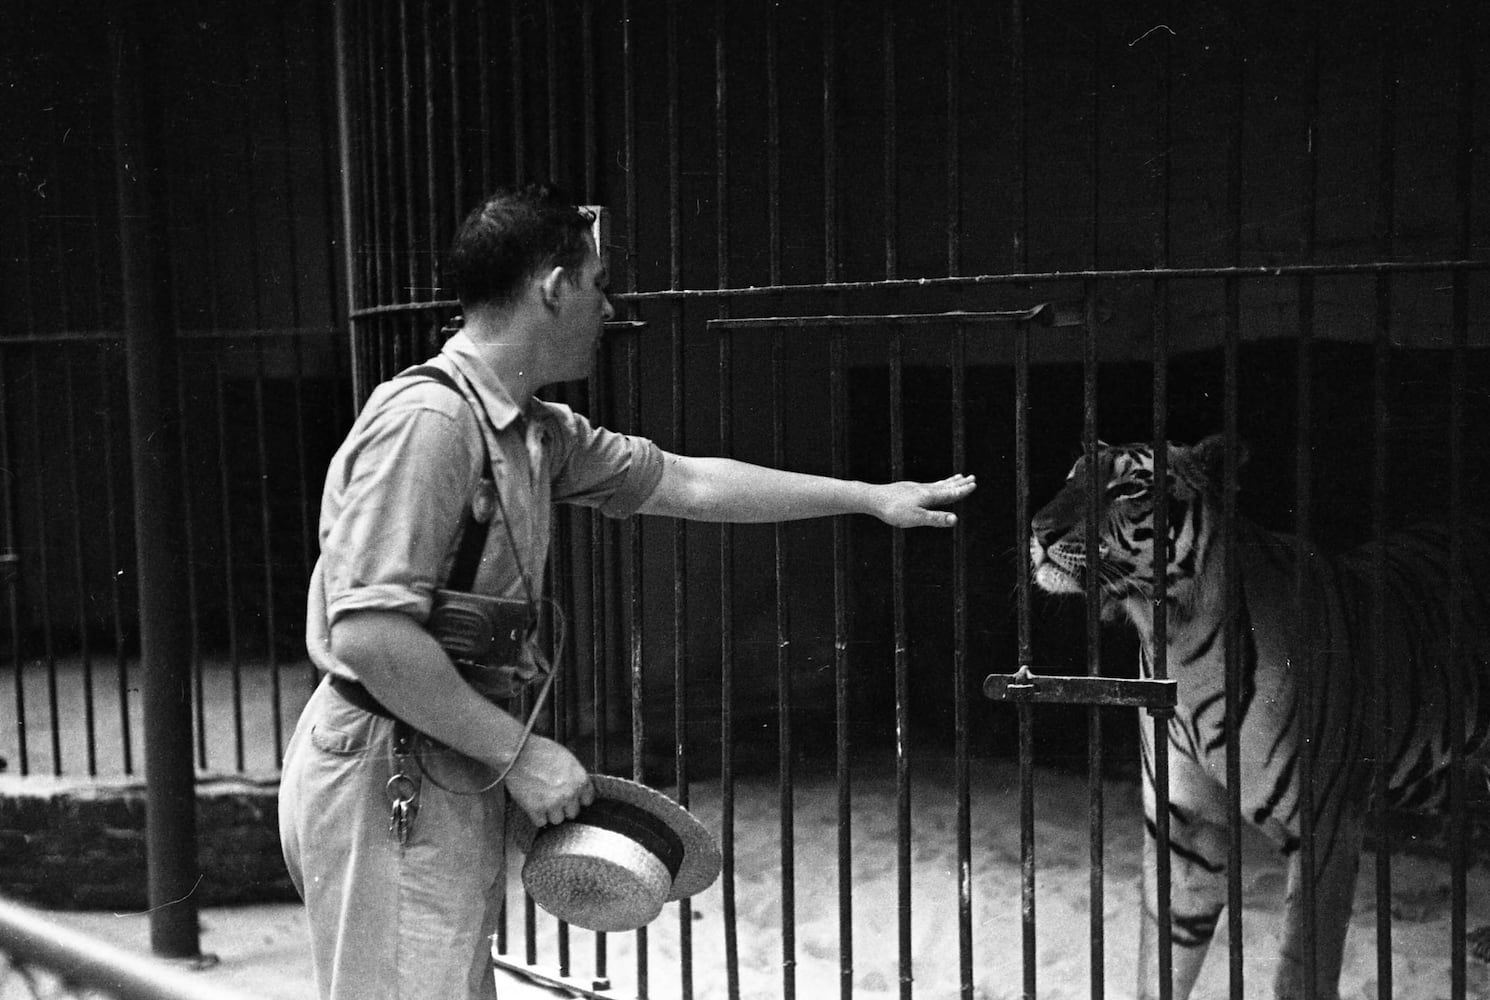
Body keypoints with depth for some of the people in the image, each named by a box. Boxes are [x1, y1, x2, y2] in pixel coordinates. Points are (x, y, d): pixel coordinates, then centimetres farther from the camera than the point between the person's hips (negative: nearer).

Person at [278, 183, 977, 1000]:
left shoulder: (535, 433, 12)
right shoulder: (427, 419, -19)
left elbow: (686, 482, 19)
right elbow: (368, 635, -25)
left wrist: (872, 497, 23)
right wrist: (519, 750, -18)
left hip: (450, 778, 10)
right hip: (388, 781, -10)